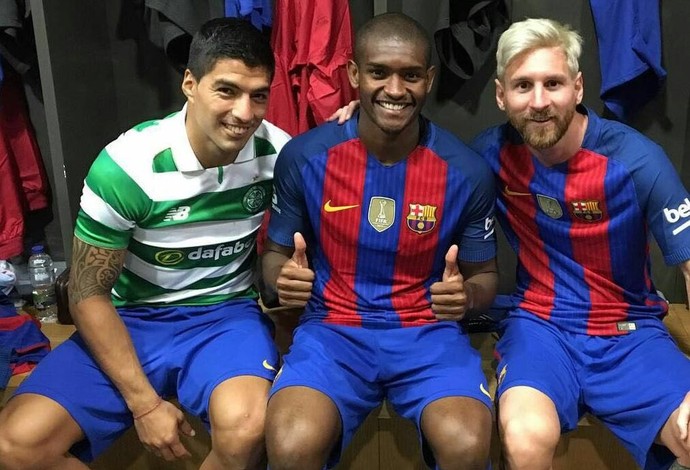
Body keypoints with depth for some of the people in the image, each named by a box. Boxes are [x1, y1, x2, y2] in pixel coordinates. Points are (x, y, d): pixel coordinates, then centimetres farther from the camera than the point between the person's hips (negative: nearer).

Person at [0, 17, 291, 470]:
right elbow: (88, 295, -10)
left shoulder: (279, 153, -11)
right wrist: (144, 403, -15)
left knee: (246, 425, -33)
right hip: (133, 319, 0)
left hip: (228, 315, 1)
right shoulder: (127, 165, -18)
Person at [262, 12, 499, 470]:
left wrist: (468, 294, -18)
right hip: (334, 328, 0)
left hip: (429, 331, 1)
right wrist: (282, 278, -17)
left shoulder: (467, 172, -5)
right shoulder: (304, 157, -6)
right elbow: (277, 251, 8)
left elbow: (484, 274, 7)